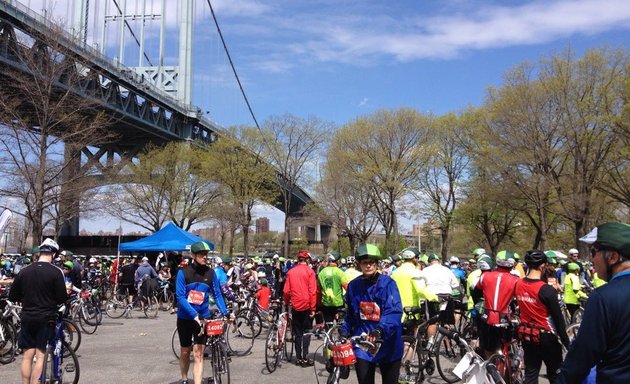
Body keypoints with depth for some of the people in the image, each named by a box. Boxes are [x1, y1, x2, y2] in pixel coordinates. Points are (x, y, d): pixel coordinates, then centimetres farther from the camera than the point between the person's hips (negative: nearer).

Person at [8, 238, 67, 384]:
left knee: (27, 356, 10)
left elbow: (12, 296, 9)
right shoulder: (55, 272, -11)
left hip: (27, 318, 4)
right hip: (46, 318, -4)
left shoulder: (24, 271, 3)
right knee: (41, 356, 1)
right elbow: (62, 298, -11)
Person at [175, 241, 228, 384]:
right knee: (185, 352, 16)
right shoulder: (183, 272, -14)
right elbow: (180, 297, -18)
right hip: (185, 318, 0)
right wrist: (195, 315, -26)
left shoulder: (210, 273, -6)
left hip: (203, 318, 1)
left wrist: (225, 313, -10)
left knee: (198, 354, -5)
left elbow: (217, 295, 1)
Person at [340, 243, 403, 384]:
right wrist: (344, 331, -2)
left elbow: (394, 311, -22)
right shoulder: (353, 285, 3)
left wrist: (380, 330, -37)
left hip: (387, 345, -2)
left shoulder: (387, 283, -9)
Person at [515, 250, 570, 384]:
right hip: (545, 337, -5)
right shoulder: (546, 290, -21)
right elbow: (558, 318, -15)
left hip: (526, 335, 6)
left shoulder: (518, 284, -4)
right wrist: (566, 342, -7)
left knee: (530, 373, 13)